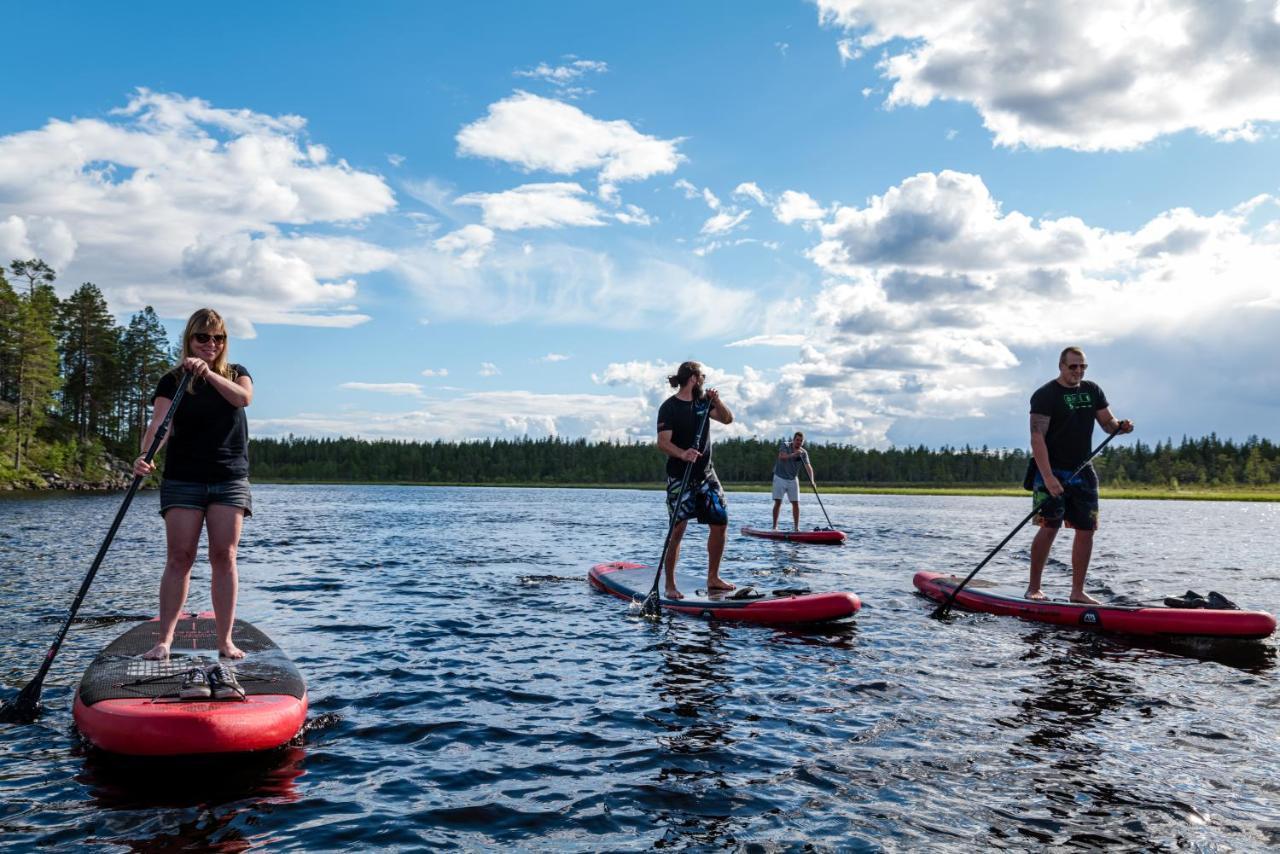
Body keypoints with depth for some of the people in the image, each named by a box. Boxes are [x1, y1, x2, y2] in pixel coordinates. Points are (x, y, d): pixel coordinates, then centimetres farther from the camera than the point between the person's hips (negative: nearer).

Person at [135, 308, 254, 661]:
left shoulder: (236, 374, 10)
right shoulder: (172, 381, 4)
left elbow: (243, 398, -13)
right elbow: (159, 423, -12)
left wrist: (208, 373, -27)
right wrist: (145, 456, -31)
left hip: (230, 479, 1)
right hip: (183, 480, -1)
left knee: (224, 557, -3)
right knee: (179, 557, -5)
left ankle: (225, 639, 0)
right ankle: (165, 639, 0)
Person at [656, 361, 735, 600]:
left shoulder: (703, 401, 11)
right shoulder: (669, 407, -10)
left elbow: (727, 419, 8)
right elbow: (663, 442, -19)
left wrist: (716, 401, -9)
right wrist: (683, 454, -38)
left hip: (706, 474, 7)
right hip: (680, 478, -7)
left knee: (720, 523, 4)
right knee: (677, 530, -8)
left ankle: (713, 579, 17)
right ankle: (670, 586, 0)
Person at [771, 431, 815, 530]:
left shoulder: (803, 453, -3)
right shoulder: (785, 445, -8)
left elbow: (808, 467, -15)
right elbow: (781, 456, -26)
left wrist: (812, 480, -30)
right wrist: (793, 454, -41)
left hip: (793, 479, 3)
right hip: (780, 478, -3)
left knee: (796, 503, -1)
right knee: (778, 502, -7)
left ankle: (797, 527, 5)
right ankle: (774, 527, -1)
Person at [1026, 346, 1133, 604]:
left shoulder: (1092, 391, 11)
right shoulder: (1045, 395, -9)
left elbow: (1108, 423, 14)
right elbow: (1037, 438, -16)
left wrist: (1121, 426, -12)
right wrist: (1048, 476, -25)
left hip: (1083, 471, 6)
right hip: (1052, 470, -6)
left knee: (1086, 530, 4)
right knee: (1049, 528, -12)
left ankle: (1077, 591, 12)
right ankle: (1033, 588, -2)